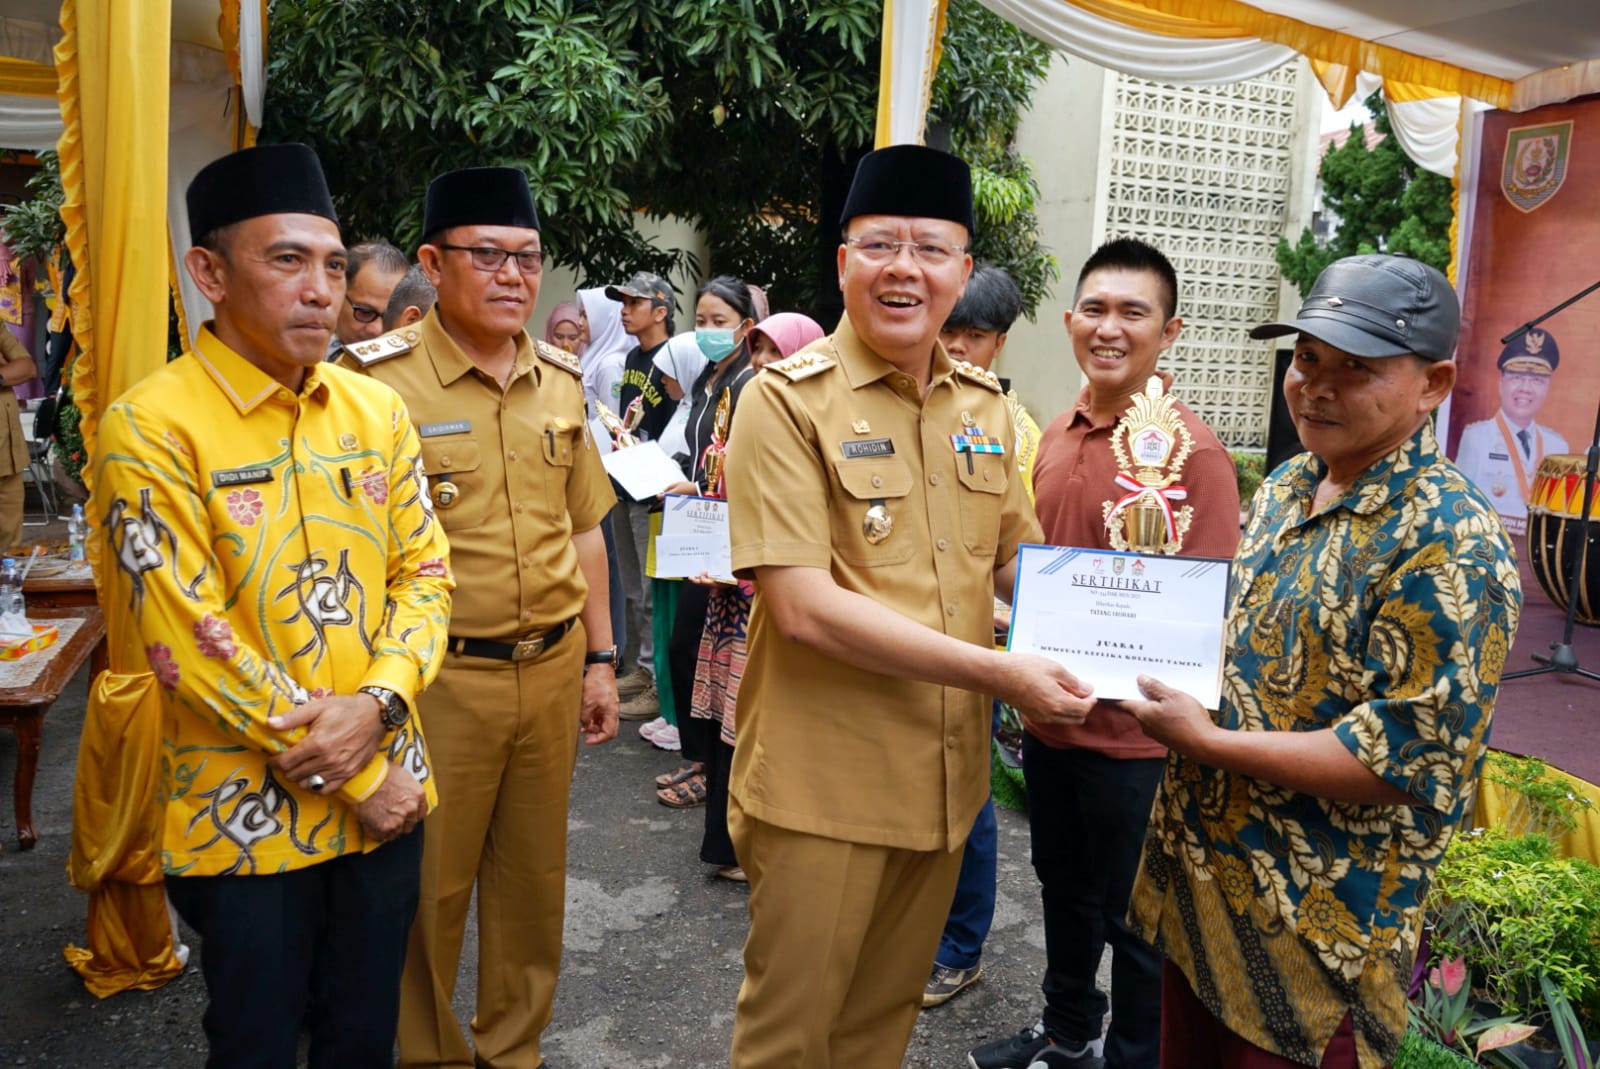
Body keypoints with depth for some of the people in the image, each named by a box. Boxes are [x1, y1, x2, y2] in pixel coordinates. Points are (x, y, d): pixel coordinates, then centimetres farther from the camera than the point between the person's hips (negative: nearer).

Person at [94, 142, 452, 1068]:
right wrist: (356, 777, -13)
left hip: (389, 797, 4)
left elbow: (426, 573, 3)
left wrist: (376, 704, -15)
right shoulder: (152, 428, -14)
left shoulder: (377, 411, 2)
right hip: (248, 819, -4)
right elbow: (191, 643, -17)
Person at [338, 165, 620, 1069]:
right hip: (440, 676, -4)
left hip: (552, 667, 5)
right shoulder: (383, 381, -10)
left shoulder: (560, 379, 6)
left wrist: (599, 659, 12)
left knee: (533, 876, 17)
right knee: (431, 884, 11)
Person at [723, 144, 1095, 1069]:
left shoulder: (986, 403, 5)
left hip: (946, 775, 6)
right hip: (825, 780, -5)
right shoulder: (788, 399, -13)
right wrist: (998, 671, -21)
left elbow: (1018, 564, 15)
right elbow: (804, 607, -20)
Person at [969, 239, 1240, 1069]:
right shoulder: (1056, 436, 4)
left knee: (1134, 921, 12)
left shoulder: (1191, 450, -17)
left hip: (1132, 732, -7)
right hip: (1049, 716, 7)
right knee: (1063, 888, 24)